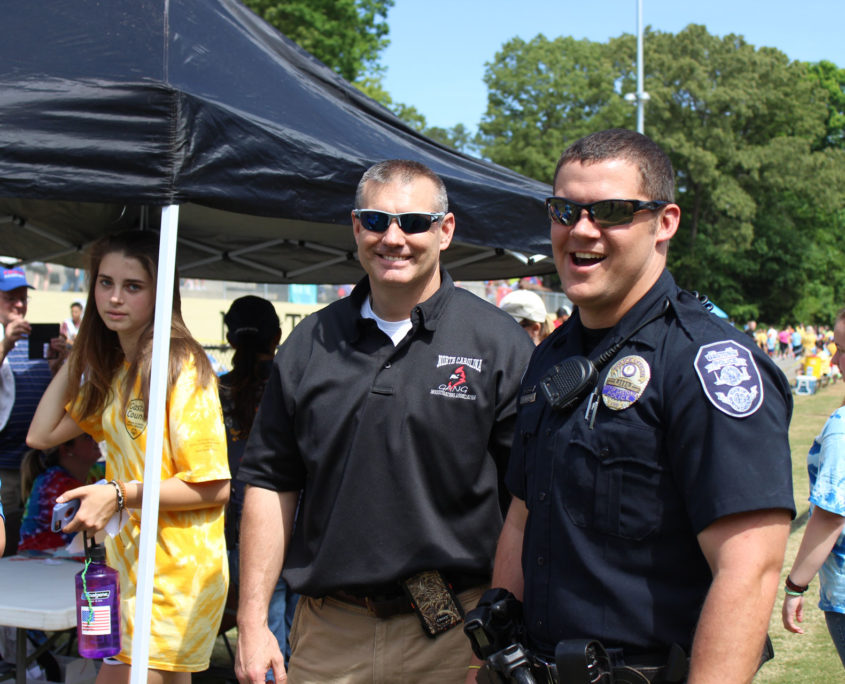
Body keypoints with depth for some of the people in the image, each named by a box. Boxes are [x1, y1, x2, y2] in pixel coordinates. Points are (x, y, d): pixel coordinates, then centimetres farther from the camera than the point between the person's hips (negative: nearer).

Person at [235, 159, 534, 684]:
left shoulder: (500, 344, -4)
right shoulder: (310, 344, 6)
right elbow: (271, 483, 8)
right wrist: (253, 622, 3)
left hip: (452, 638, -2)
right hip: (327, 635, 3)